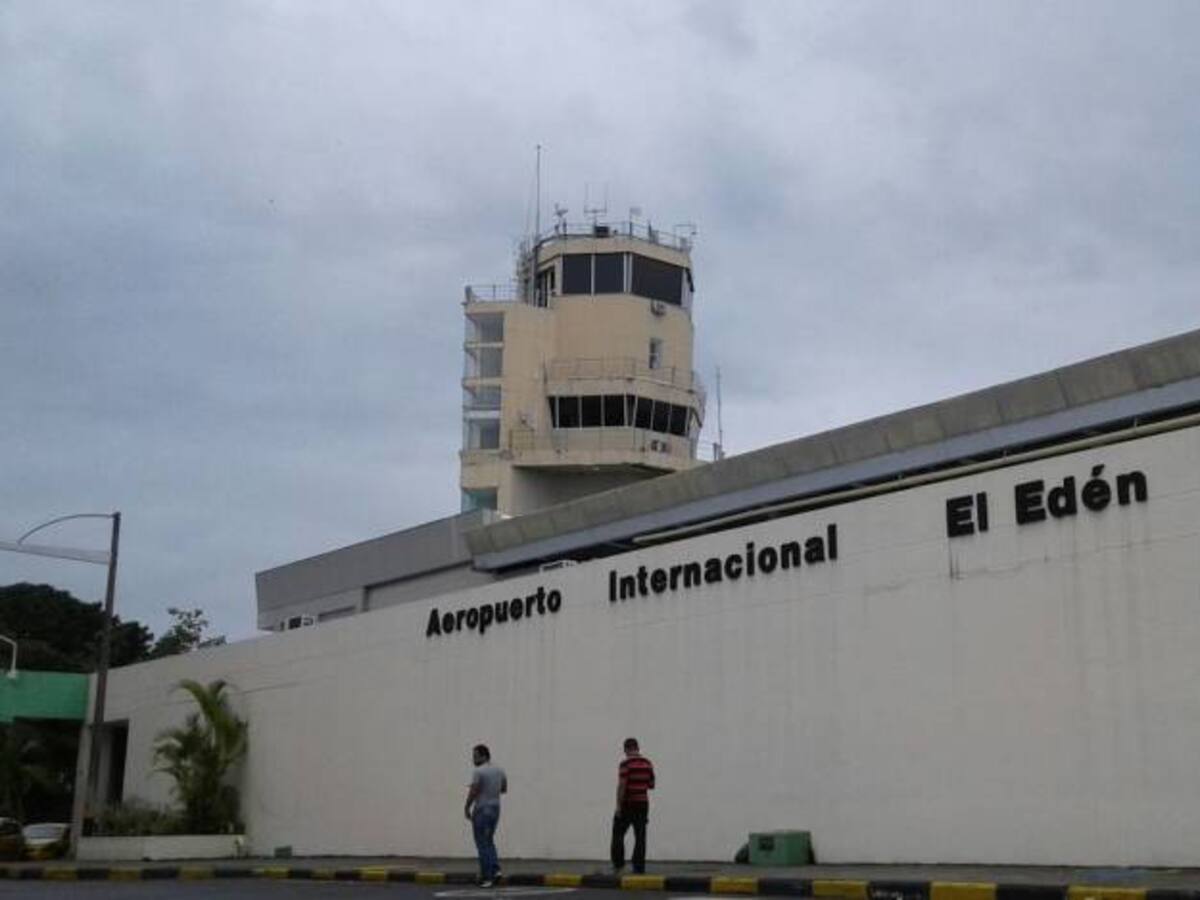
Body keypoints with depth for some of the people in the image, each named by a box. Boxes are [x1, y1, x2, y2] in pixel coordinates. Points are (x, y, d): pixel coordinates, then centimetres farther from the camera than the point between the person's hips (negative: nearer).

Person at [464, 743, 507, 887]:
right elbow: (504, 789, 17)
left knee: (482, 844, -1)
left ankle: (487, 877, 0)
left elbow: (473, 792, -17)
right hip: (495, 809, 8)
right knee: (489, 840, 20)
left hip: (481, 810, -8)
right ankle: (495, 869, 6)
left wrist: (466, 808, -6)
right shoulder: (500, 770, 9)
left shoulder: (478, 772, -16)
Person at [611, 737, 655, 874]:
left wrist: (618, 806, -14)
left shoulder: (625, 764, -12)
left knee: (618, 834, 8)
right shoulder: (648, 764, 6)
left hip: (627, 804, -5)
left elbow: (621, 786, -17)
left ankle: (618, 865, 5)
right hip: (643, 804, 5)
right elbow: (651, 785, 11)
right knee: (640, 837, 5)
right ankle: (639, 868, 1)